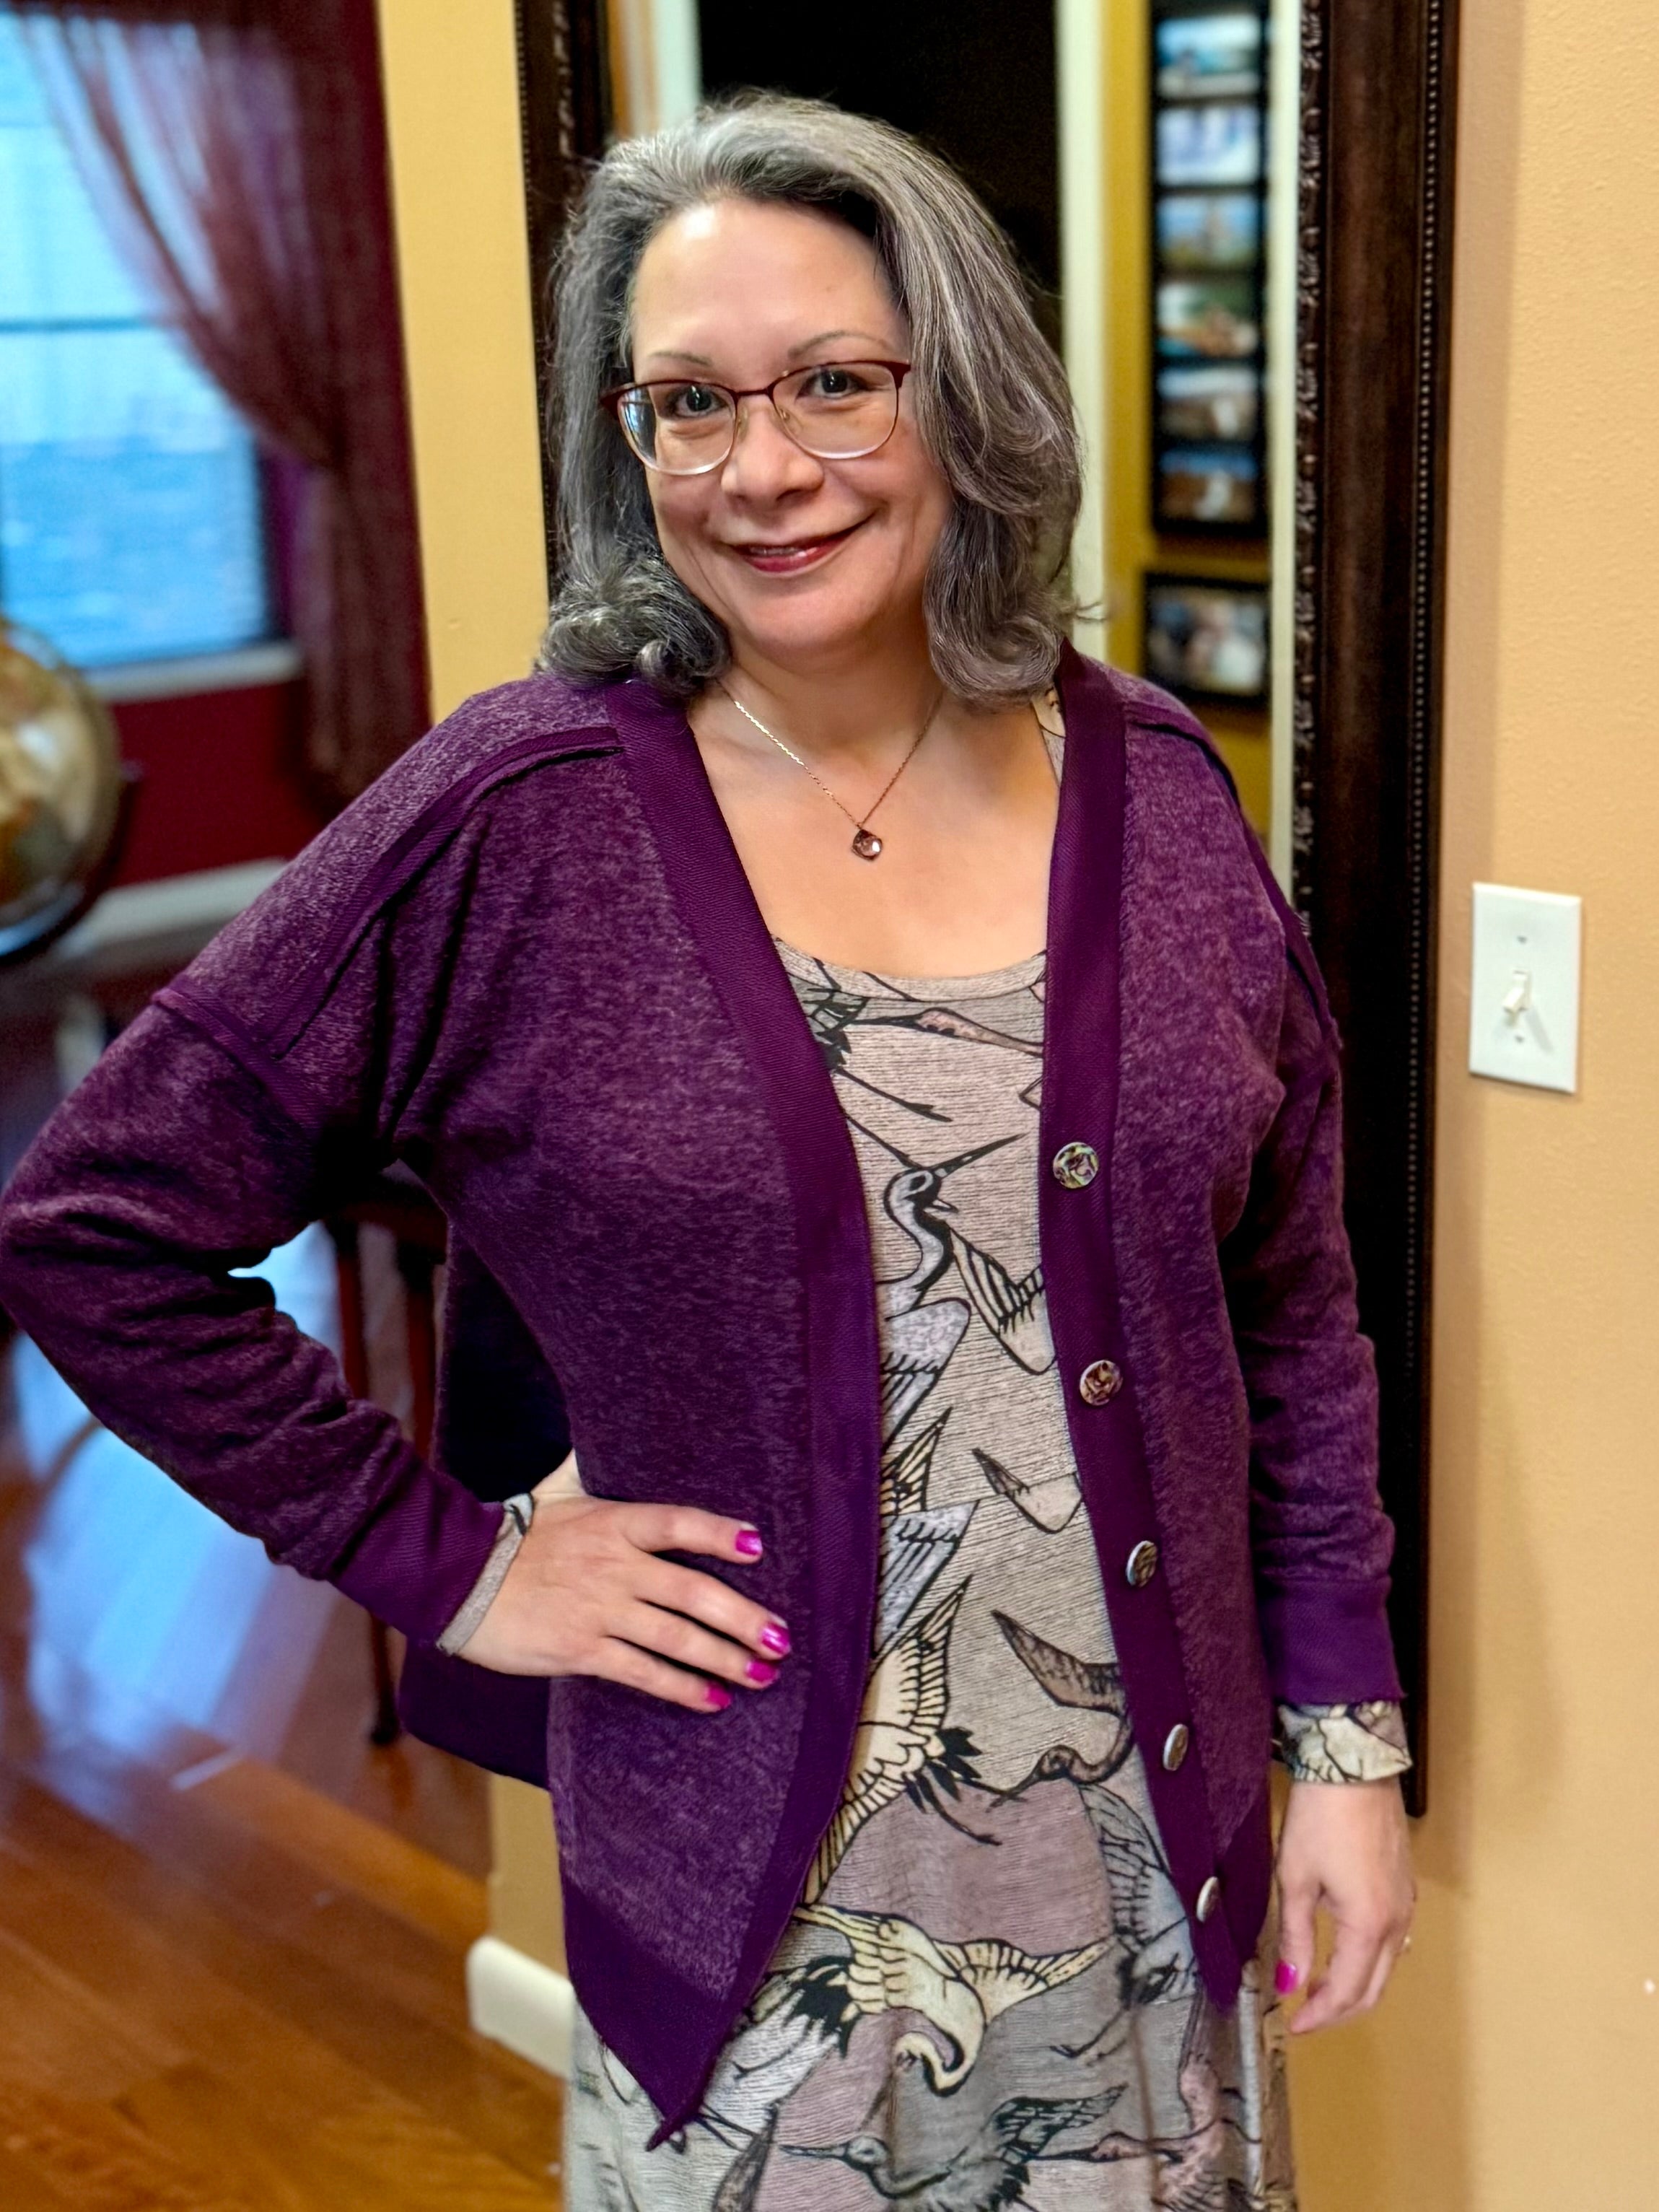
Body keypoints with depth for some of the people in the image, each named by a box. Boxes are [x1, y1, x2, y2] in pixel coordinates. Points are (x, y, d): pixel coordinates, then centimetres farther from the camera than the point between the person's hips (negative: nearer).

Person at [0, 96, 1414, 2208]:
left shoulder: (1152, 787, -2)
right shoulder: (516, 820, -13)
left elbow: (1291, 1312, 4)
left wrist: (1350, 1739, 4)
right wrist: (443, 1557, -10)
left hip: (1154, 1843, 3)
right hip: (747, 1868, -3)